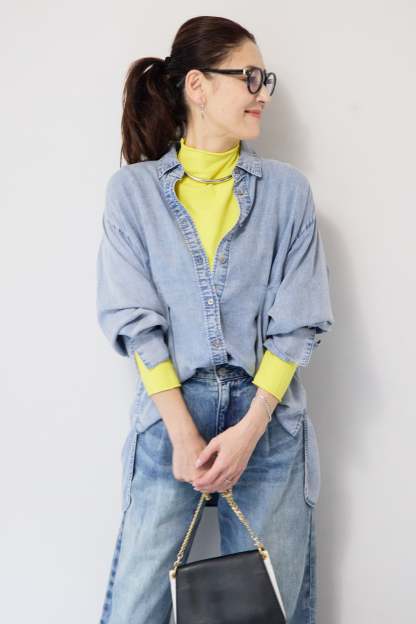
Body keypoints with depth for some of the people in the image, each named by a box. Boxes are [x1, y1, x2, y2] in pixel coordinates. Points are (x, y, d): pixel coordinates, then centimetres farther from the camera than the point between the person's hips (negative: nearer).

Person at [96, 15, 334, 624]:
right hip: (170, 413, -1)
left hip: (267, 417, 1)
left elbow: (298, 321, 0)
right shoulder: (133, 190, 2)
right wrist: (184, 435, -10)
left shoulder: (287, 189, 4)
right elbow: (134, 319, -4)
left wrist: (249, 429, -9)